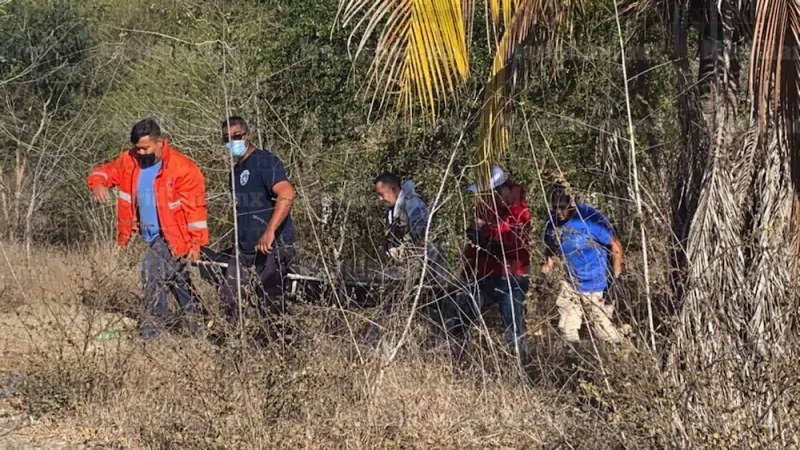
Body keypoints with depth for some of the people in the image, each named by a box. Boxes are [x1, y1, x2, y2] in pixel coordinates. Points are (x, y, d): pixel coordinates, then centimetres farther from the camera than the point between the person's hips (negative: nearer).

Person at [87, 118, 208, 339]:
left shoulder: (182, 168, -15)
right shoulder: (130, 161, 1)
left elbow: (194, 207, -14)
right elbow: (105, 171, 11)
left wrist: (195, 243, -15)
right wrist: (98, 183, -14)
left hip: (172, 236, -7)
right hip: (153, 237, 7)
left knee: (152, 270, -21)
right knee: (177, 279, 17)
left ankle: (154, 321, -10)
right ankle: (196, 320, 30)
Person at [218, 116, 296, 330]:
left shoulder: (264, 161, -10)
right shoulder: (237, 170, 17)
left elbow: (287, 194, -25)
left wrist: (270, 232, -33)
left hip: (272, 248, -9)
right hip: (246, 249, 9)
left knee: (270, 305, -4)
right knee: (227, 296, 7)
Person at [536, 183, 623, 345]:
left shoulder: (591, 218, -22)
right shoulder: (553, 222, -4)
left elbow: (615, 246, -14)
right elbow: (551, 250, 13)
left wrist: (615, 278, -16)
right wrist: (543, 273, 0)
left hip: (596, 288, -5)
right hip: (571, 286, 5)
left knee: (605, 334, 0)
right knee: (567, 331, 6)